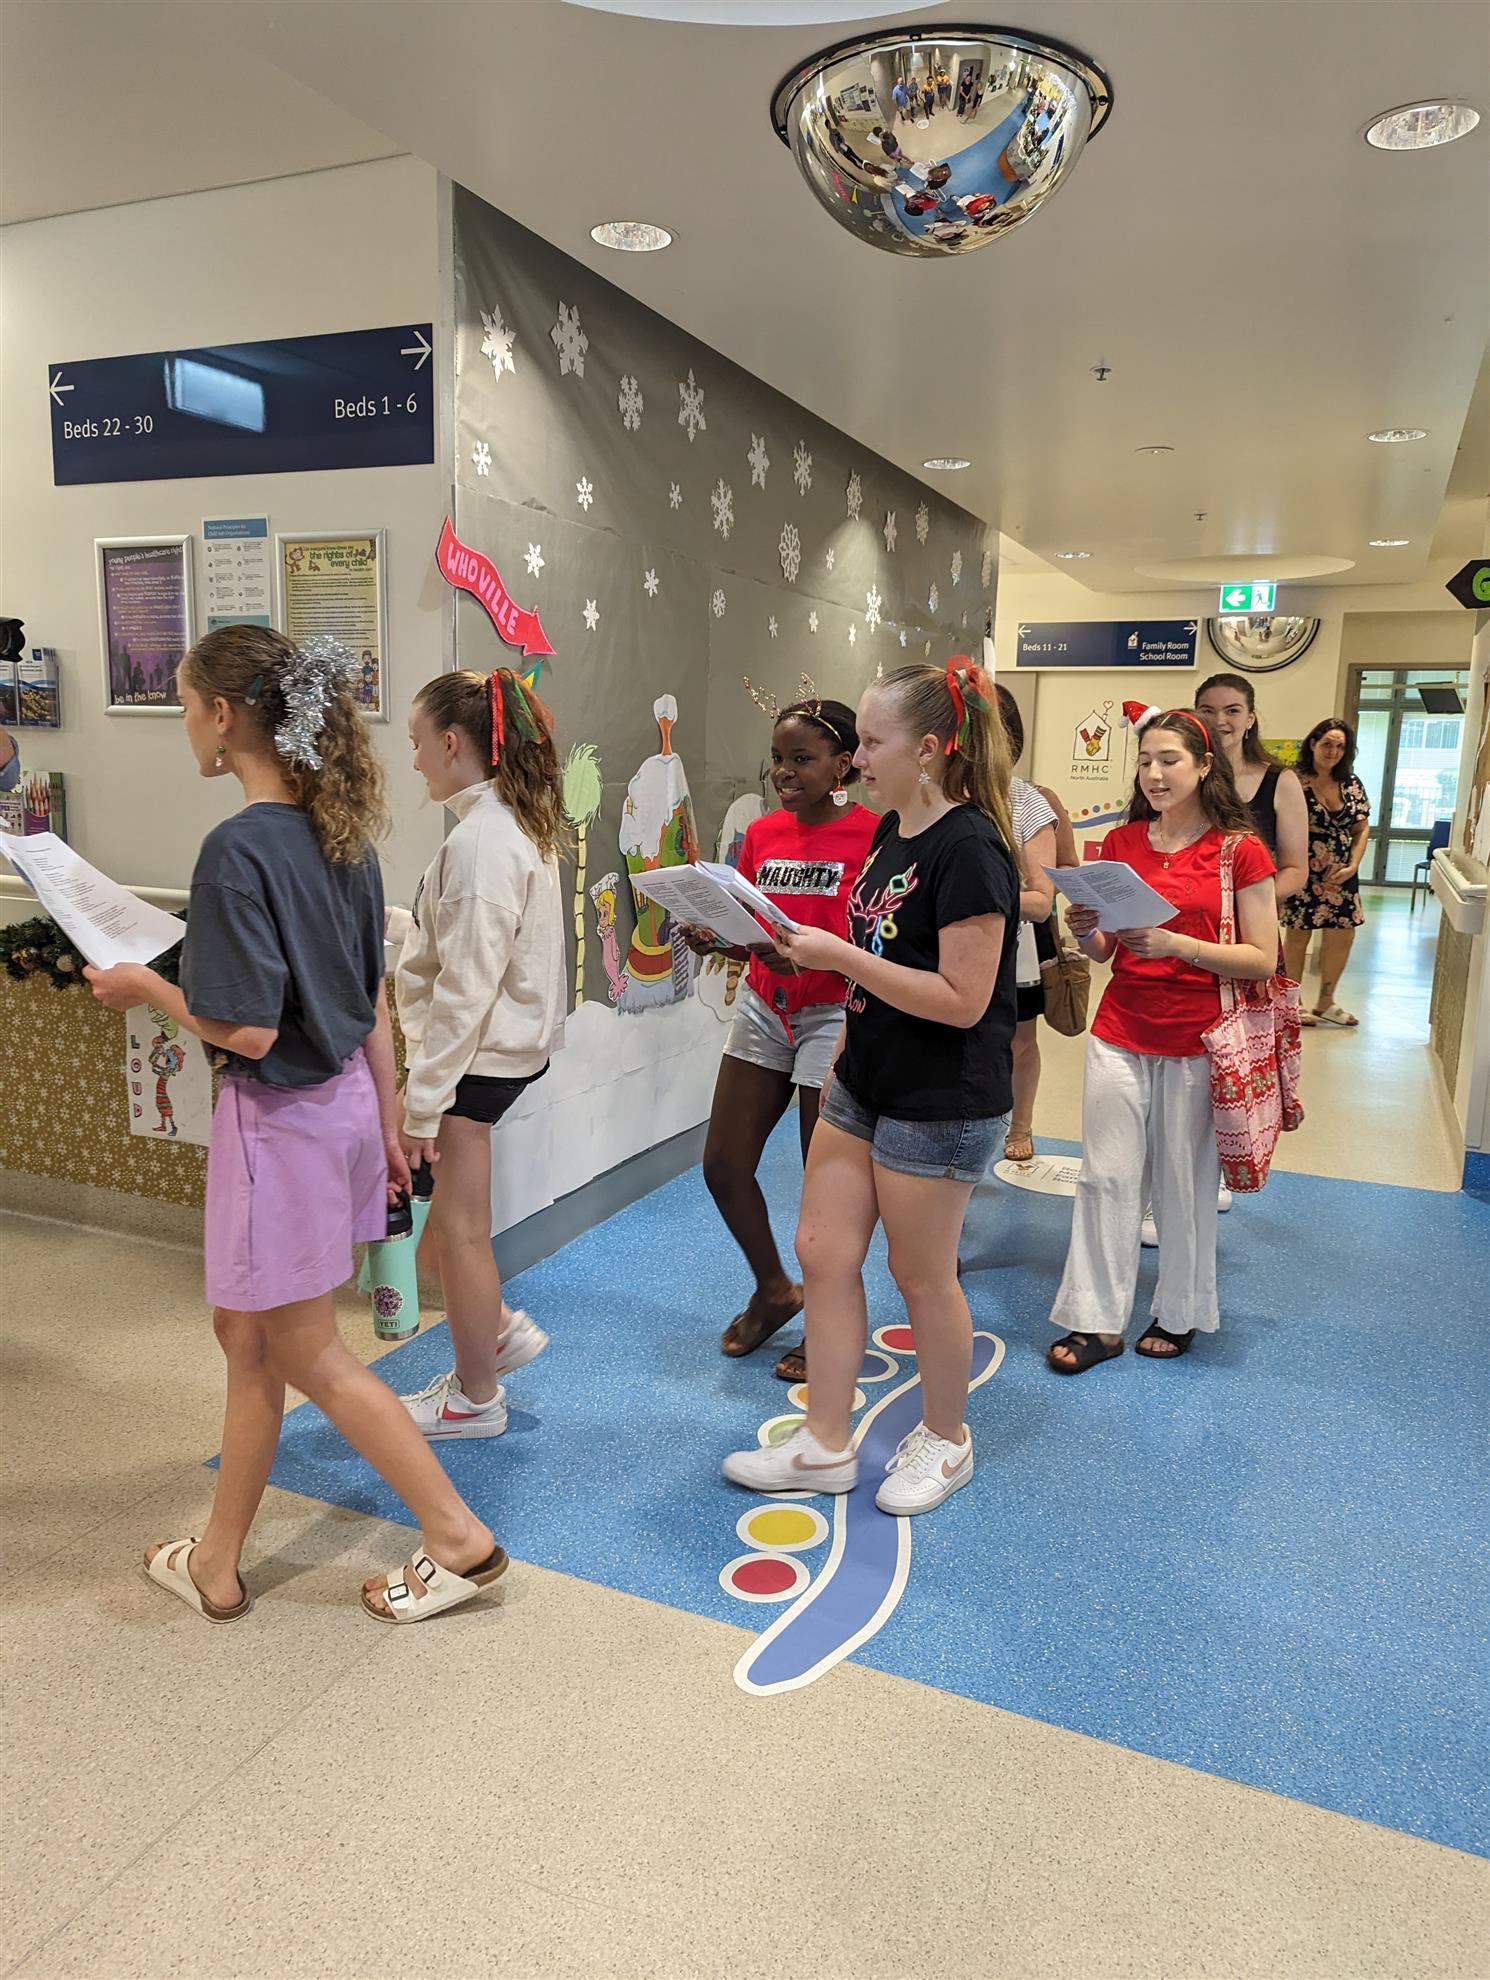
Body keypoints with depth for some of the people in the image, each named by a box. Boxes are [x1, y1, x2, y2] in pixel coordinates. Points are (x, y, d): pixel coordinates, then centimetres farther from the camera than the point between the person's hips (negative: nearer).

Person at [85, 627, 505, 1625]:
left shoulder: (237, 848, -21)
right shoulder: (342, 832, 4)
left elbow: (248, 1030, -23)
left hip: (280, 1118, -9)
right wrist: (386, 1125, 16)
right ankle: (218, 1560, 38)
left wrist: (146, 987, -5)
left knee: (311, 1356, 8)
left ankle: (460, 1539, 17)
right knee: (247, 1333, 21)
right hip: (346, 1099, 9)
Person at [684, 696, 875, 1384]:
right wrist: (713, 938, -11)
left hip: (835, 1013, -6)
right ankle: (772, 1290, 34)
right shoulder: (762, 834, 6)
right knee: (723, 1166, 9)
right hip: (763, 1010, 6)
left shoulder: (873, 834, -12)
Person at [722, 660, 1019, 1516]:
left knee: (922, 1275, 8)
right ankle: (825, 1446, 26)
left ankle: (945, 1440, 33)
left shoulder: (969, 848, -20)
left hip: (940, 1106, -9)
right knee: (824, 1253, 11)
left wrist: (838, 956, -23)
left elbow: (962, 998, -24)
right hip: (865, 1084, 9)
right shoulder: (893, 832, 8)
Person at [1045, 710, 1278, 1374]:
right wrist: (1085, 931, -12)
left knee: (1185, 1182, 6)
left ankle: (1179, 1314, 26)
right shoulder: (1121, 843, 6)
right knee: (1106, 1176, 4)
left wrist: (1176, 944, -20)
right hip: (1120, 1034, 3)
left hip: (1196, 1042, -3)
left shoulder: (1240, 850, -5)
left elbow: (1263, 960, -8)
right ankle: (1097, 1321, 14)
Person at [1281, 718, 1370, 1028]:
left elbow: (1362, 829, 10)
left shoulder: (1352, 784, 5)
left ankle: (1326, 1003, 25)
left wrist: (1353, 866, -2)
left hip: (1341, 875, 5)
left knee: (1342, 936, 7)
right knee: (1298, 935, 5)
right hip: (1303, 873, -5)